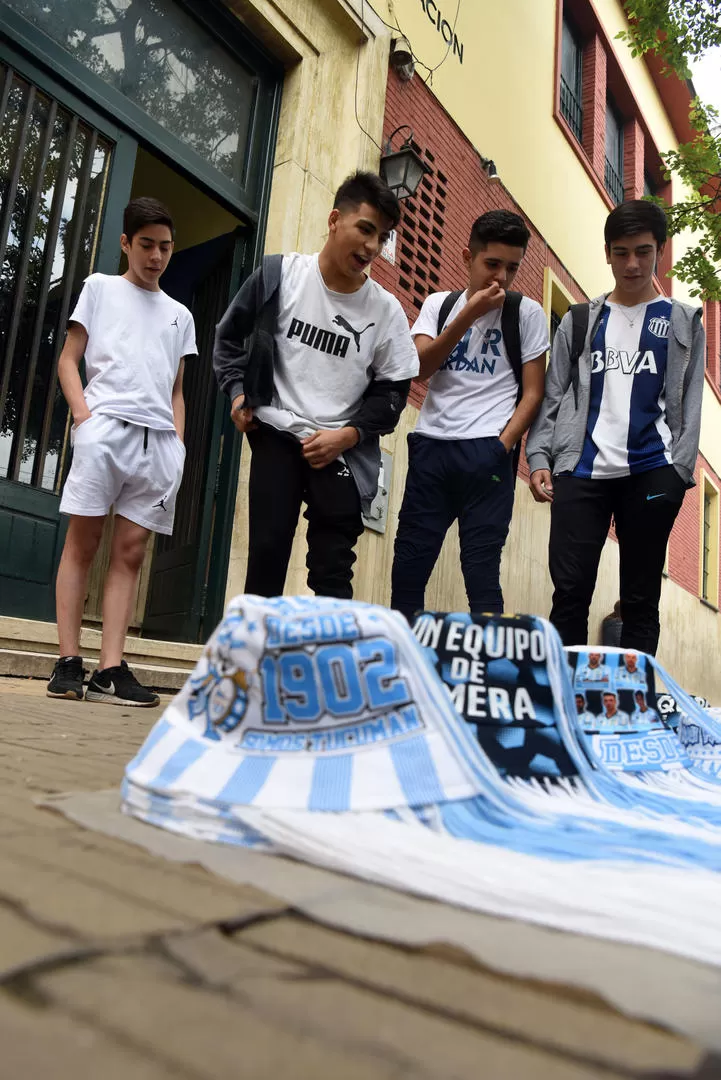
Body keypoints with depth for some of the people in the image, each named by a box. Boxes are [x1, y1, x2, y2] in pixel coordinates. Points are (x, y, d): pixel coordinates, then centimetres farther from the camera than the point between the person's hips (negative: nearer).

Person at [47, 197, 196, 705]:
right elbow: (68, 360, 9)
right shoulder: (100, 287, 16)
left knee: (130, 552, -2)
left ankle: (111, 670, -2)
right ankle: (69, 662, 0)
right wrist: (83, 413, -8)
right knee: (83, 541, -5)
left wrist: (178, 442, 9)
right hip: (106, 423, -3)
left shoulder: (180, 315, 26)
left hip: (159, 437, 3)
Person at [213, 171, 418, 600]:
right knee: (267, 552, 1)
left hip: (341, 451, 0)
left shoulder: (386, 310, -3)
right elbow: (229, 337, 12)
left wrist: (347, 435, -10)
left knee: (332, 570, 2)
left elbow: (392, 390, 3)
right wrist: (237, 392, -2)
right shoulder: (279, 274, -2)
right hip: (276, 435, 0)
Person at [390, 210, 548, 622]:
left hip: (485, 453, -2)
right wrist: (469, 315, -9)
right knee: (409, 563, 5)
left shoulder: (527, 313, 7)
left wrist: (502, 445, -10)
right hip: (430, 447, 3)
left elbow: (533, 393, 3)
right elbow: (420, 367, -2)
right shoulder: (439, 303, 14)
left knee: (481, 569, -3)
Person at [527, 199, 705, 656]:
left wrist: (679, 471, -6)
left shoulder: (683, 322, 15)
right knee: (570, 590, -3)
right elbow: (554, 397, 10)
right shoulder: (580, 321, 16)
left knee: (641, 597, 5)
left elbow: (690, 405, 8)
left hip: (651, 473, 0)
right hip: (582, 470, 1)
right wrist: (540, 457, -4)